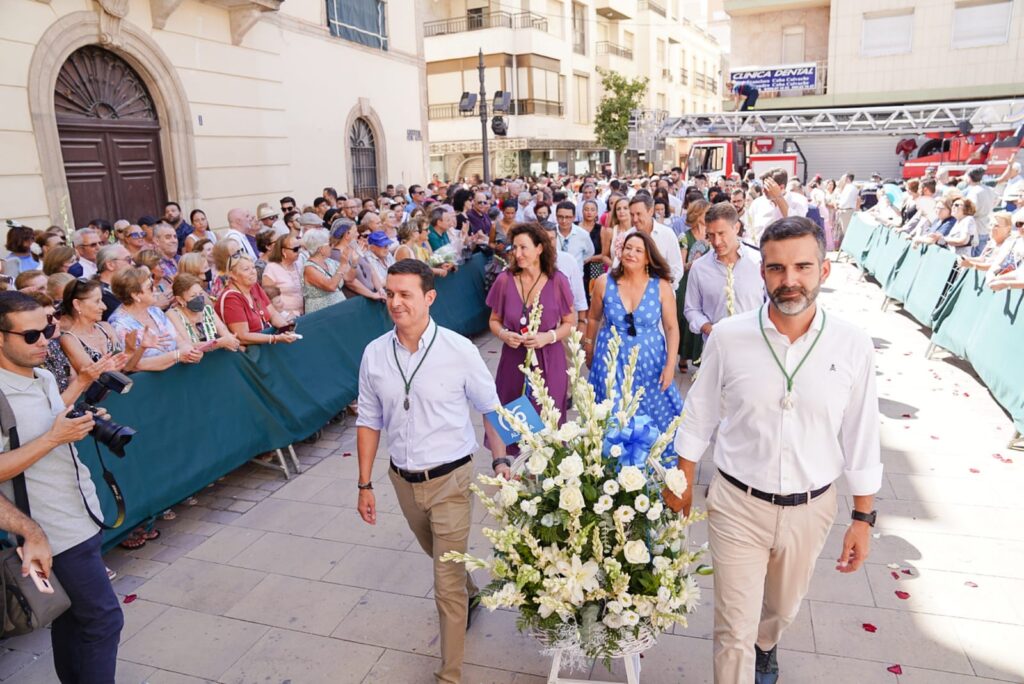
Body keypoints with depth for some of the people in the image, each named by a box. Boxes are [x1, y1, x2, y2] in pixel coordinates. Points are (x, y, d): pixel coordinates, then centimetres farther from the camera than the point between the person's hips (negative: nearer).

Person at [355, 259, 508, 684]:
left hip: (450, 479, -4)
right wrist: (365, 484, 5)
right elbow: (369, 422, 3)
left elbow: (490, 410, -5)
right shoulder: (374, 354, -6)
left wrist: (500, 460, -16)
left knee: (447, 584, 0)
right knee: (439, 557, 28)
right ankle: (470, 593, 59)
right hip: (402, 479, 4)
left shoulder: (459, 350, -16)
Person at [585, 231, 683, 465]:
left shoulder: (661, 286, -9)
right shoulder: (604, 282, -6)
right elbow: (594, 319, 8)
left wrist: (670, 365, -9)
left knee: (655, 415, 8)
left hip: (649, 360, 0)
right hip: (612, 359, 1)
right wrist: (588, 349, 18)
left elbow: (672, 328, -4)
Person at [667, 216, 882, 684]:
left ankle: (765, 646, 61)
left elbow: (861, 437, -2)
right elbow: (699, 418, -2)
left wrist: (863, 517, 2)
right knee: (734, 630, 6)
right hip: (738, 504, -2)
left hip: (810, 508, 2)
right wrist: (682, 484, 6)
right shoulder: (728, 337, -14)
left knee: (783, 607, 28)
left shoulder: (852, 346, -11)